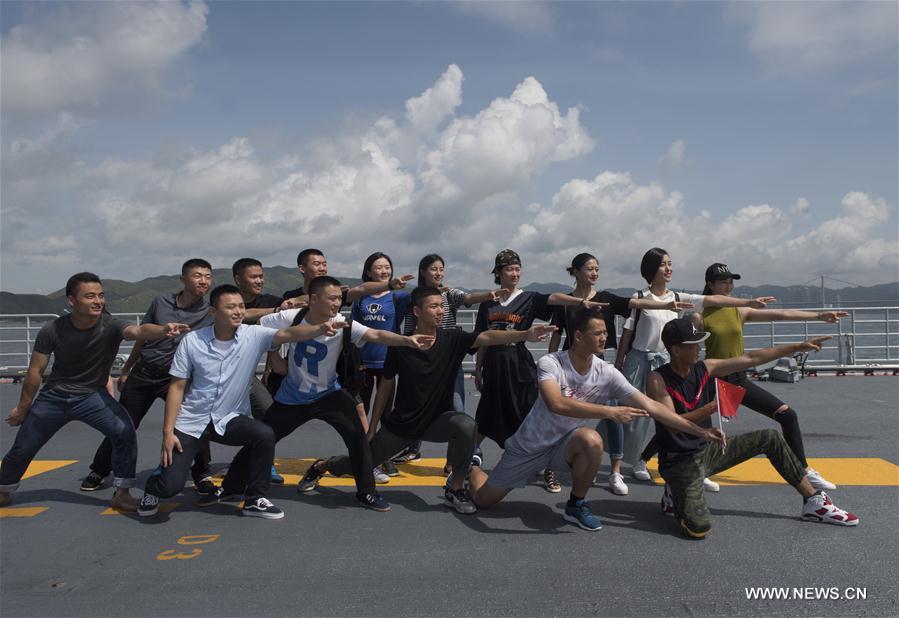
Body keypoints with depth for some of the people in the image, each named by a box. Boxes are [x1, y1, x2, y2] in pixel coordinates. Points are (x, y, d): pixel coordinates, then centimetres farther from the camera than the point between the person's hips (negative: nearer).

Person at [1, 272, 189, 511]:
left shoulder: (110, 326, -23)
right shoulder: (52, 330, -18)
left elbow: (138, 331, -46)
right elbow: (35, 371, -6)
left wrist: (164, 329, -68)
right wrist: (23, 408, 4)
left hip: (92, 395, -1)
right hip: (54, 396, 1)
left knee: (124, 432, -24)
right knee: (22, 449, 12)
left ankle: (121, 494, -9)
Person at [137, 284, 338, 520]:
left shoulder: (253, 336, -9)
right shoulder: (191, 342, -9)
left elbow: (289, 333, -24)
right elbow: (177, 387, -5)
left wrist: (319, 329, -44)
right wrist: (168, 432, -9)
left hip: (230, 419, 1)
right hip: (190, 422, -1)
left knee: (265, 435, -28)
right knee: (171, 485, -11)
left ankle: (254, 499, -5)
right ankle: (154, 488, 30)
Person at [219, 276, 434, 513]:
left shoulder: (343, 323, -20)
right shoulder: (291, 318, -18)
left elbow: (376, 335, -35)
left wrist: (406, 340, -50)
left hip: (329, 394, 0)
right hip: (291, 397, 1)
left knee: (357, 435, -17)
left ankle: (366, 493, 2)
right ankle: (229, 487, 32)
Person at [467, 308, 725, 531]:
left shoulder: (606, 373, -15)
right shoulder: (550, 363, -25)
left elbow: (650, 406, -15)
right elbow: (557, 404, -43)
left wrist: (699, 431, -20)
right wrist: (609, 412, -45)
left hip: (565, 443, 2)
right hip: (528, 446, -2)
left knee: (592, 441, -32)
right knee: (483, 498, 2)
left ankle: (576, 505, -6)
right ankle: (471, 464, 39)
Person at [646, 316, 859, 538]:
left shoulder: (705, 368, 0)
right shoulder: (658, 380, -19)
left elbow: (751, 359, 5)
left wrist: (797, 347, 6)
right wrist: (713, 407, -39)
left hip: (708, 451, 7)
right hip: (679, 462, -7)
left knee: (769, 438, 6)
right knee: (699, 527, -28)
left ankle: (814, 501, 20)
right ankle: (675, 494, 6)